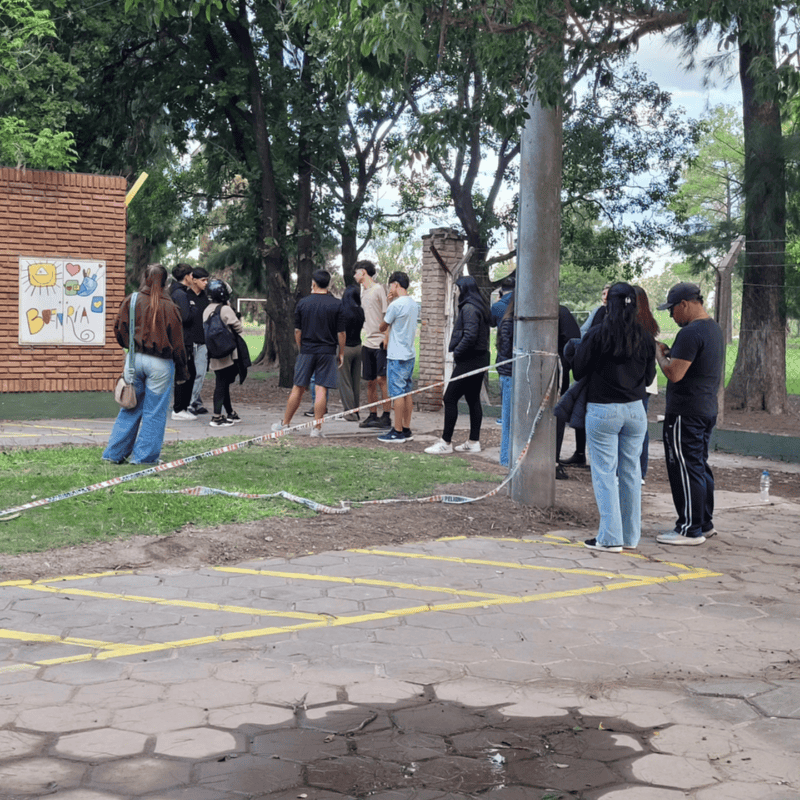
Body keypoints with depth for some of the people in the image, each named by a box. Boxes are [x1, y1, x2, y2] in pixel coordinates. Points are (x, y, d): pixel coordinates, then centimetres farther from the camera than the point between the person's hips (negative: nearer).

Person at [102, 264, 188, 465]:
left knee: (130, 408, 14)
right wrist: (181, 372, 5)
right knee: (154, 411, 7)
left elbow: (119, 330, 4)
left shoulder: (131, 301, -1)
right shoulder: (168, 307, -9)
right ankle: (144, 455, 11)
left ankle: (115, 453, 17)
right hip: (160, 364, -3)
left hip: (135, 359, 4)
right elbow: (177, 342, -4)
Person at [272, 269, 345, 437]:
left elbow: (297, 331, 6)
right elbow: (340, 332, -3)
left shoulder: (303, 303, 2)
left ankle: (285, 423, 20)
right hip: (328, 351, -2)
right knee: (321, 389, -1)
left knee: (298, 388, 10)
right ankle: (317, 427, -2)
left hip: (306, 351, 2)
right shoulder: (337, 304, -3)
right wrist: (341, 353, 7)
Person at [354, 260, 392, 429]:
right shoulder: (362, 291, 18)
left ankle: (386, 417, -7)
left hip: (380, 342, -8)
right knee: (370, 382, 9)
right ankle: (373, 416, 16)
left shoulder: (378, 289, -5)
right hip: (367, 342, 8)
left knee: (382, 379, -10)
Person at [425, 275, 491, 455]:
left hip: (468, 362, -10)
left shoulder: (469, 308, -15)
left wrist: (456, 353, -14)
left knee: (450, 398, -6)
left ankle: (446, 442, -3)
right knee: (473, 399, 12)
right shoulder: (479, 307, 16)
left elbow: (470, 336, -24)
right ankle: (474, 442, 16)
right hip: (478, 360, 10)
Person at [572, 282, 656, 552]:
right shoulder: (645, 338, 0)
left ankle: (610, 537, 1)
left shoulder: (597, 334, -12)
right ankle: (631, 536, 18)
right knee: (631, 472, 11)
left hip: (602, 411, -4)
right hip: (635, 410, 4)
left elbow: (578, 370, -5)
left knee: (605, 473, 2)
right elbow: (648, 377, 8)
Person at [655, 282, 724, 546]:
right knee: (699, 466, 17)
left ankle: (690, 529, 0)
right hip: (707, 409, 10)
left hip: (685, 413, -10)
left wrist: (659, 353, -7)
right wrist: (672, 353, 13)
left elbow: (673, 374, -23)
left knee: (685, 468, -4)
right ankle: (705, 522, 25)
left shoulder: (691, 333, -19)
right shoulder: (714, 329, 14)